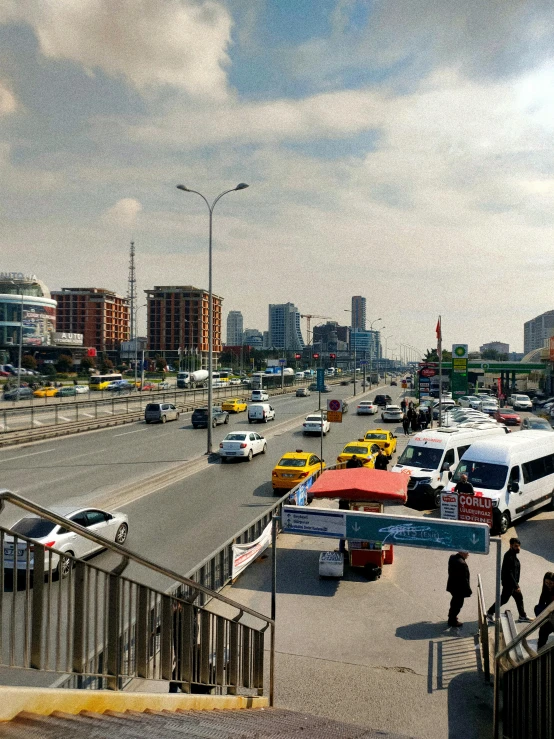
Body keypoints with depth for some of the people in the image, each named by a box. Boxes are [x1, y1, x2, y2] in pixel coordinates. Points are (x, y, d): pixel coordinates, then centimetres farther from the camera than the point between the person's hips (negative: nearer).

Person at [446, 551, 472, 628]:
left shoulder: (452, 557, -4)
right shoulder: (462, 564, -33)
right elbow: (464, 579, -26)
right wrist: (468, 590, -14)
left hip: (452, 585, 9)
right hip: (459, 588, -9)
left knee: (454, 601, 28)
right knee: (458, 604, 11)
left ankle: (452, 616, 47)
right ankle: (453, 622, 26)